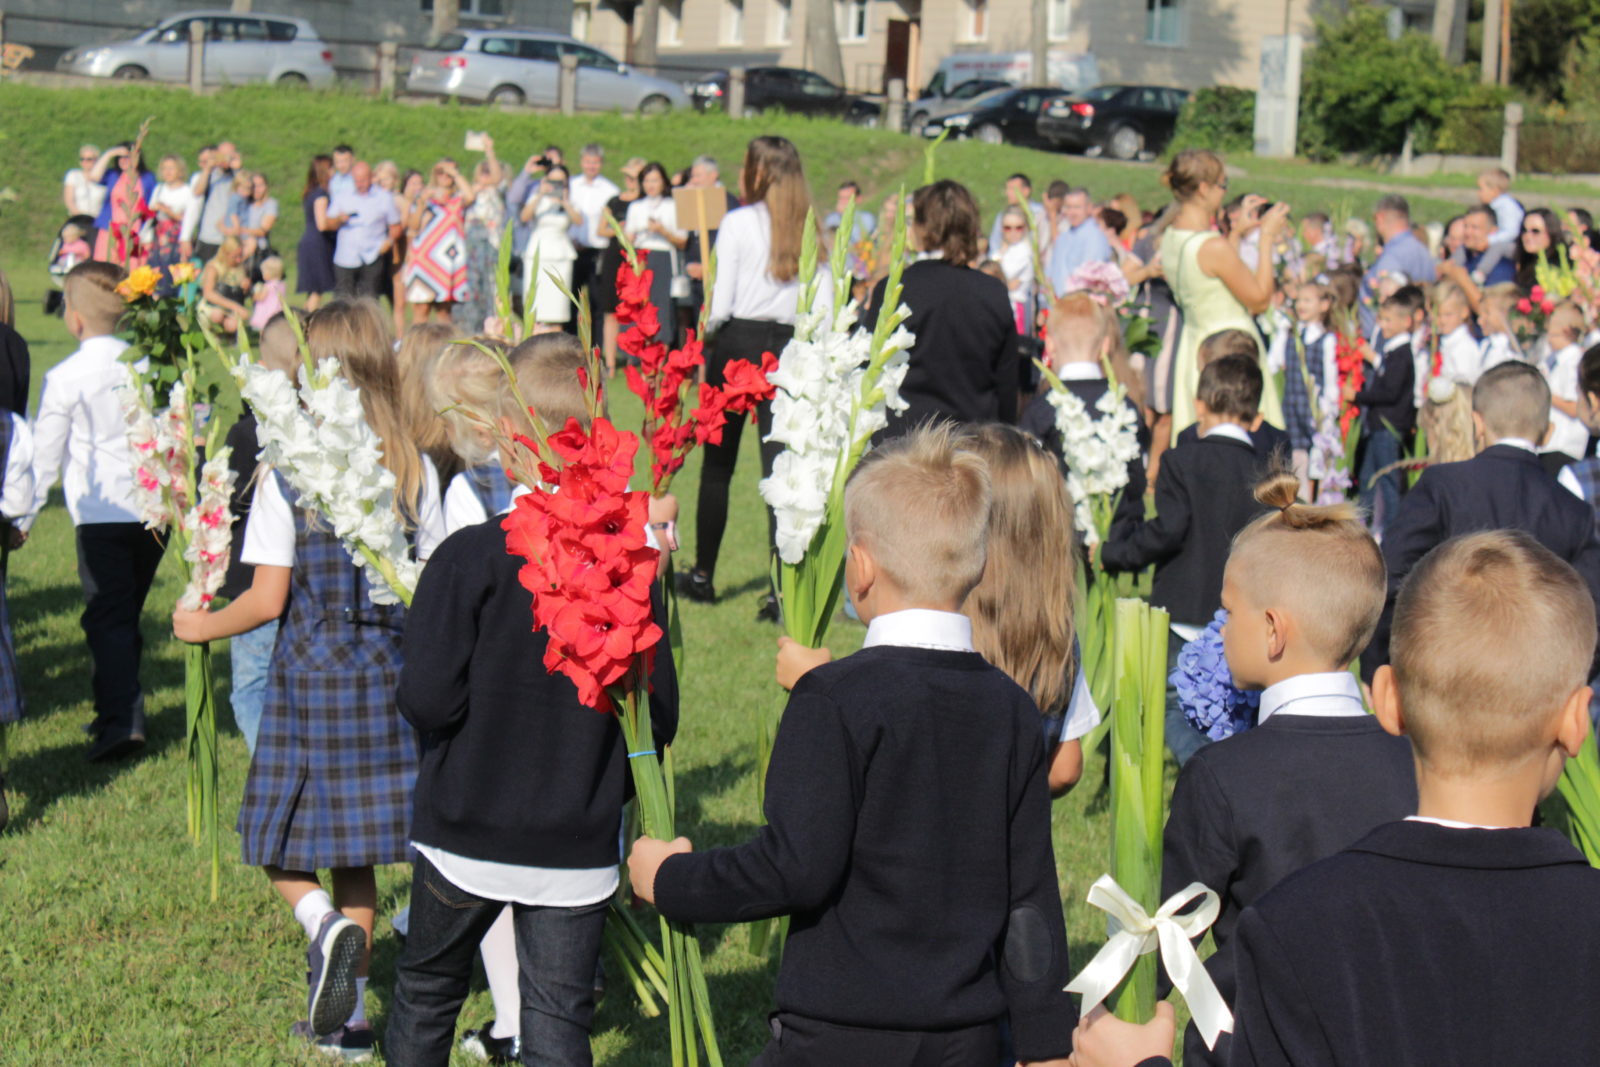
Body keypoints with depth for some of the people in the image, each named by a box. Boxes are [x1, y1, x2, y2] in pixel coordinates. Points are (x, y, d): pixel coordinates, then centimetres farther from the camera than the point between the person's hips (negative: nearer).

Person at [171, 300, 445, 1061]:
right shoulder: (415, 472, -1)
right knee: (356, 853, 14)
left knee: (279, 841, 11)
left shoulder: (286, 472, -11)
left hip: (311, 676, -4)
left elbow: (268, 598, -10)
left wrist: (200, 626, 7)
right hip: (388, 676, 4)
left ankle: (326, 926, -18)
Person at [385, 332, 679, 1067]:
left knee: (426, 991, 20)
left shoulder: (469, 558, -16)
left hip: (466, 834, -1)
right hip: (579, 848, 1)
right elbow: (659, 712, -4)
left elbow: (427, 700, -18)